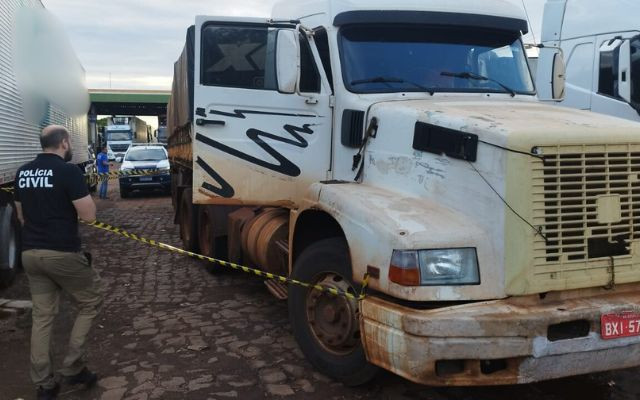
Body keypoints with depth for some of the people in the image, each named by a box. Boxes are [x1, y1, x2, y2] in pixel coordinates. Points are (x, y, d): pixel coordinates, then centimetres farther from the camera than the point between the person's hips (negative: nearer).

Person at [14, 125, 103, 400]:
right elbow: (89, 215, -14)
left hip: (30, 253, 7)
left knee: (42, 316, 12)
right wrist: (82, 194, 3)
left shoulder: (22, 172, 10)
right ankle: (73, 367, 11)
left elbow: (22, 215, 19)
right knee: (91, 301, 13)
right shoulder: (68, 171, -13)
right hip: (62, 254, -7)